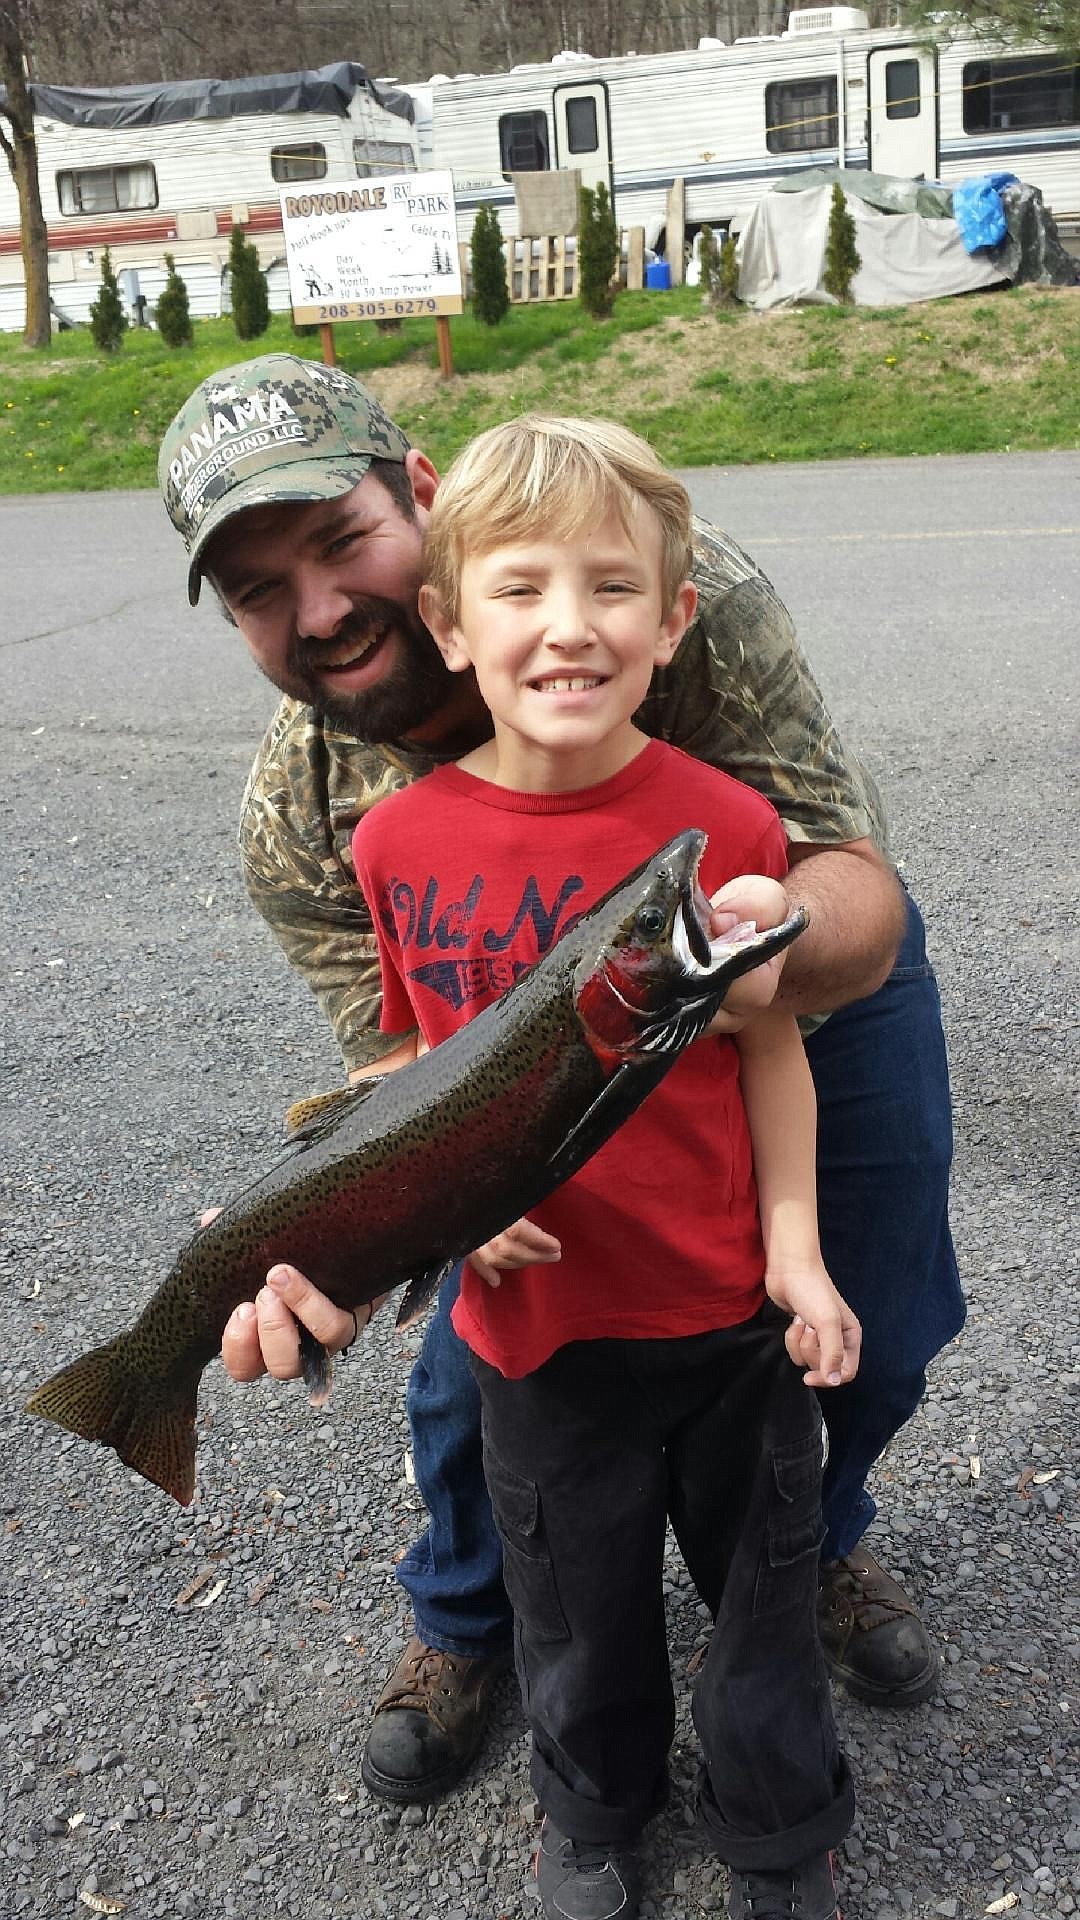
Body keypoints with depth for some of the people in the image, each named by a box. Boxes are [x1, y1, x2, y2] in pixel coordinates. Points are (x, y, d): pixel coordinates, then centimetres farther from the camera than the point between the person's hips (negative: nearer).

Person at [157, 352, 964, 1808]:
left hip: (821, 980, 0)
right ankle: (467, 1621, 40)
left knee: (869, 1330, 12)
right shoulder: (298, 819, -26)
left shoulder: (687, 594, -37)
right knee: (475, 1378, 4)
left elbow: (863, 896, -37)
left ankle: (821, 1546, 49)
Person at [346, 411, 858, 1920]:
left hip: (729, 1312, -1)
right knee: (580, 1608, 24)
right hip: (537, 1315, 1)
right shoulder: (401, 842, -11)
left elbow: (772, 1047, -6)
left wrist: (796, 1246, -8)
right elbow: (412, 1051, 2)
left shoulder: (726, 825, -15)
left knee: (766, 1589, 20)